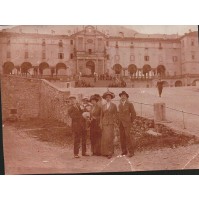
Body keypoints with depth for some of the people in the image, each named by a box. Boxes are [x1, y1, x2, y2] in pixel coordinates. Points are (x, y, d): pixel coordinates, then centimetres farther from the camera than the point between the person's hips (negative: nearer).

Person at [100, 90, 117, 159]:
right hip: (104, 123, 3)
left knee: (109, 137, -13)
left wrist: (114, 123, -4)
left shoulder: (114, 105, 6)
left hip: (110, 123, -3)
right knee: (104, 138, -1)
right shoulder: (103, 106, 14)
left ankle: (110, 152, -11)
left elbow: (115, 115, 5)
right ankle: (105, 152, 6)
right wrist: (101, 124, 6)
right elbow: (101, 115, 15)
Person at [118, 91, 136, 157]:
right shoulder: (119, 105, 14)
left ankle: (131, 151, -7)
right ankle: (124, 151, 9)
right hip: (120, 124, 5)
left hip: (127, 123, -5)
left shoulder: (129, 104, -1)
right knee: (122, 137, 2)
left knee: (128, 136, -11)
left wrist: (130, 121, 3)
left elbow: (133, 114, 1)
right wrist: (119, 122, 14)